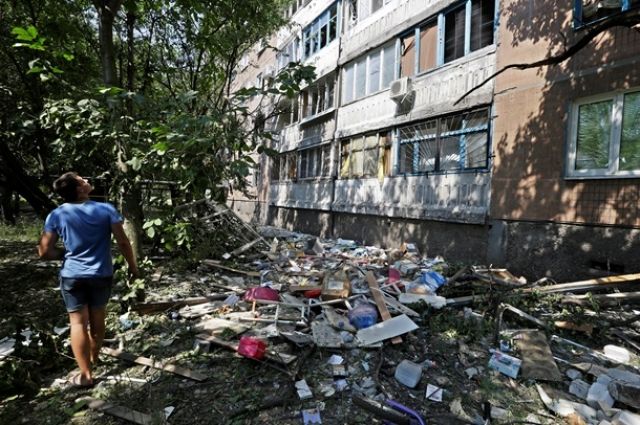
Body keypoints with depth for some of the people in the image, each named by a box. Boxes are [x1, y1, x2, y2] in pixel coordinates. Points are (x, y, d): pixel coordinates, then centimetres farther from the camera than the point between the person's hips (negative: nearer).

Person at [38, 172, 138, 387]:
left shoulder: (56, 215, -7)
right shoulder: (106, 209, -10)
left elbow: (45, 252, -5)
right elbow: (123, 242, -10)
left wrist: (67, 253, 13)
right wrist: (133, 266, 2)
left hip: (72, 276, 0)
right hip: (102, 275, 1)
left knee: (78, 322, 9)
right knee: (97, 319, 19)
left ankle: (85, 375, 14)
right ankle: (93, 358, 42)